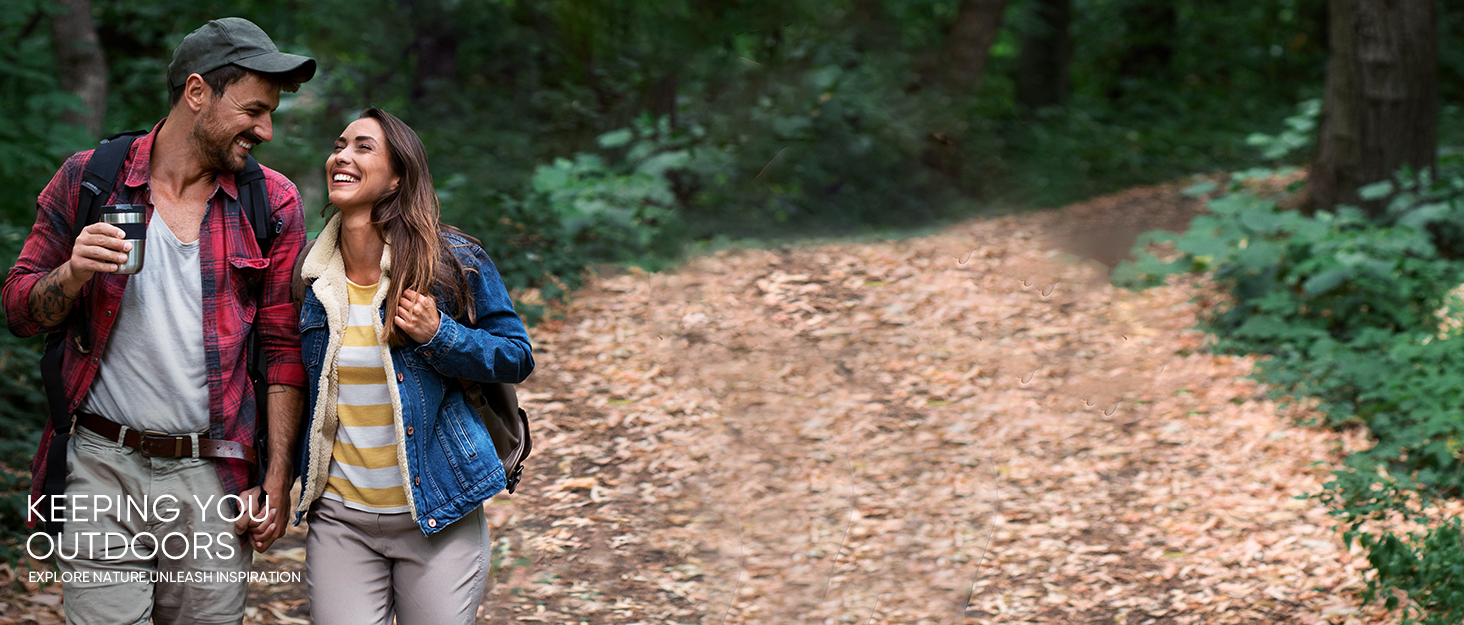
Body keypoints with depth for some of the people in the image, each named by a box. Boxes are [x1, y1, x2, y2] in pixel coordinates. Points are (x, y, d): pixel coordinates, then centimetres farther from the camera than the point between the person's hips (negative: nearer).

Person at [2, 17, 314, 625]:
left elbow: (285, 347, 5)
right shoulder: (87, 180, 3)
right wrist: (74, 274, -14)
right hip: (100, 467, -1)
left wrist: (277, 482, 0)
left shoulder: (272, 203, 5)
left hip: (212, 480, 1)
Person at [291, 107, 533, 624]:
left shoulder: (453, 261, -7)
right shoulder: (312, 275, 4)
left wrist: (438, 336, -17)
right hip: (338, 518, 3)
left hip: (438, 519, -2)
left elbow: (516, 358, -1)